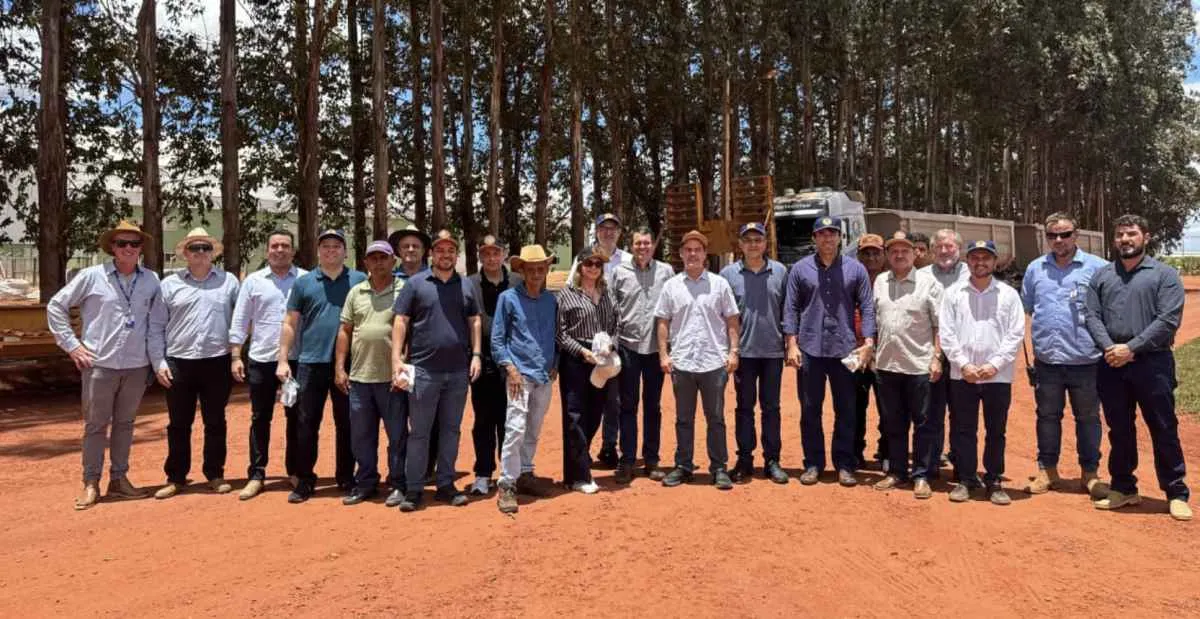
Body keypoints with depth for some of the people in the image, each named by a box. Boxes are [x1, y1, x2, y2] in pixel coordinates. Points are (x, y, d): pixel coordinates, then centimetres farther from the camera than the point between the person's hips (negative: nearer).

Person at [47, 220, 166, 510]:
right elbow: (56, 306, 4)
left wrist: (158, 361, 2)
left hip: (137, 366, 2)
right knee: (95, 425, 6)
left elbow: (156, 324, 6)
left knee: (125, 423, 13)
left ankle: (119, 479, 24)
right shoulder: (92, 276, -3)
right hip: (99, 364, -2)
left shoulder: (151, 280, 2)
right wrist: (71, 345, -2)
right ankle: (91, 484, 16)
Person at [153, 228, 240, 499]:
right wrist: (159, 362, 0)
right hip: (179, 363, 0)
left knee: (215, 422, 8)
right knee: (178, 424, 7)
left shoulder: (229, 281, 5)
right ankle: (175, 478, 19)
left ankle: (215, 475, 19)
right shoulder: (170, 283, 6)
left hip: (217, 362, 0)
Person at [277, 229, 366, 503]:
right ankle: (304, 480, 15)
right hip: (311, 363, 1)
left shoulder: (359, 281, 5)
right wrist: (282, 360, 2)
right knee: (306, 424, 4)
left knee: (346, 424, 8)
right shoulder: (303, 282, 7)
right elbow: (290, 324, 8)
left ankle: (346, 478, 20)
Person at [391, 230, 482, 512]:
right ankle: (414, 489, 11)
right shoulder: (415, 283, 1)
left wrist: (476, 355, 2)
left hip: (458, 371, 3)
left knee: (451, 430, 11)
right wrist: (396, 359, -10)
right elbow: (400, 322, -2)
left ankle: (445, 484, 21)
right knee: (419, 432, 3)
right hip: (423, 370, -3)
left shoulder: (466, 286, 11)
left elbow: (474, 322, 13)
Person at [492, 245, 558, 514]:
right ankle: (506, 486, -5)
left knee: (534, 430, 13)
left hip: (545, 376, 5)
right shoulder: (508, 298, -2)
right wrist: (510, 368, -11)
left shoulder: (551, 300, 10)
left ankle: (525, 474, 27)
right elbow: (497, 339, -3)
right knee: (516, 429, -11)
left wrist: (555, 364, 6)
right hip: (520, 374, -5)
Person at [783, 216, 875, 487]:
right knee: (810, 409, 6)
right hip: (809, 350, 0)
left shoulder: (855, 269, 5)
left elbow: (867, 307, 3)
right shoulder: (800, 269, 4)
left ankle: (844, 464, 17)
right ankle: (813, 464, 17)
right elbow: (791, 308, 3)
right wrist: (792, 344, -4)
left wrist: (868, 343, -7)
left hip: (845, 350, 0)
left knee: (846, 410, 6)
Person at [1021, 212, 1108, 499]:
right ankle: (1047, 470, 25)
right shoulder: (1034, 269, 7)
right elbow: (1026, 306, 18)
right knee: (1047, 416, 12)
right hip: (1046, 359, 3)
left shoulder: (1097, 267, -5)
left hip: (1085, 359, -3)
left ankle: (1090, 473, 23)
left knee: (1088, 418, 9)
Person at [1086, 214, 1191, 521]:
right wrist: (1109, 348, -12)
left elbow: (1168, 320, -10)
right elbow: (1092, 317, 4)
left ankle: (1176, 493, 15)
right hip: (1111, 365, 3)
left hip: (1152, 362, -3)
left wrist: (1131, 347, -16)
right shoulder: (1101, 276, 11)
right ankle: (1123, 489, 24)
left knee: (1164, 429, 3)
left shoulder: (1164, 274, 0)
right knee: (1119, 430, 12)